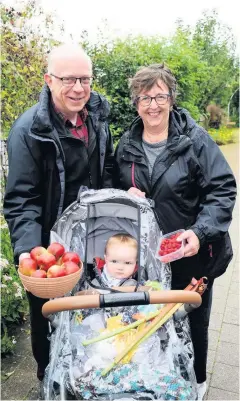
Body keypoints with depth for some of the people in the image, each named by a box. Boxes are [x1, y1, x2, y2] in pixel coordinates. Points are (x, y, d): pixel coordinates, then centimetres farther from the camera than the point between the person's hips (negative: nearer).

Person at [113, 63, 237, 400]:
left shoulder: (195, 139, -13)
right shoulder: (127, 144, 1)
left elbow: (223, 190, -15)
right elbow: (116, 189, 12)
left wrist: (200, 232, -27)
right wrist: (126, 195, -11)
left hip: (191, 254, -3)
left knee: (193, 320, 16)